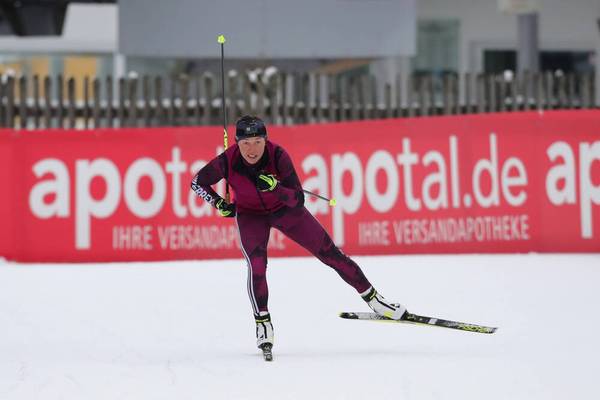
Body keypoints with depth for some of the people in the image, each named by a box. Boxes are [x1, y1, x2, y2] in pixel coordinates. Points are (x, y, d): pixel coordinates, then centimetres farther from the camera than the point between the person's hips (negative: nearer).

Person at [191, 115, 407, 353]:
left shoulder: (278, 156, -31)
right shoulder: (227, 162, -29)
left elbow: (298, 200, -30)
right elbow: (197, 182, -10)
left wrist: (275, 187, -46)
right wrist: (220, 204, -19)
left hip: (284, 208, 0)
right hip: (250, 215, 0)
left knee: (329, 253, 1)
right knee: (257, 266, -23)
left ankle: (373, 299, 14)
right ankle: (262, 322, -2)